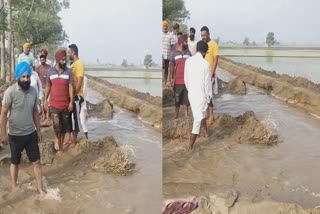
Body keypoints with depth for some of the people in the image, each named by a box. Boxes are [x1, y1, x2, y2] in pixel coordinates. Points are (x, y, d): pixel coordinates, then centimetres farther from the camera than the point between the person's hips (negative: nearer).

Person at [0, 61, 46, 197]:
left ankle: (40, 187, 17)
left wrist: (38, 130, 10)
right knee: (15, 162, 15)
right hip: (15, 135, -3)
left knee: (36, 161, 5)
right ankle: (14, 186, 35)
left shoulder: (33, 91, -2)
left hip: (31, 133, 3)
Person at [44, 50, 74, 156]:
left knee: (64, 126, 8)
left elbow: (70, 87, -4)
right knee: (56, 124, -14)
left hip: (65, 104, 0)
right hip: (54, 104, 0)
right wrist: (45, 100, 7)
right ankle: (57, 138, 16)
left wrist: (71, 102, -9)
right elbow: (48, 86, 9)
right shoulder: (51, 71, 1)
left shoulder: (68, 71, -3)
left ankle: (61, 145, 24)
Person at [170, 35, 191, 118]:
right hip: (178, 80, -2)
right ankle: (176, 115, 17)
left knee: (186, 98, 9)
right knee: (177, 98, 6)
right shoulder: (174, 53, -1)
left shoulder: (188, 53, 6)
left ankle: (186, 114, 19)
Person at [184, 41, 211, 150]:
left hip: (191, 93, 6)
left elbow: (186, 79, 7)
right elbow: (207, 83, -14)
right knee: (198, 119, 1)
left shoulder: (188, 61, -1)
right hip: (201, 94, -6)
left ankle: (205, 131, 50)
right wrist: (208, 97, -2)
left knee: (201, 113, 28)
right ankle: (190, 147, 2)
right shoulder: (205, 63, -18)